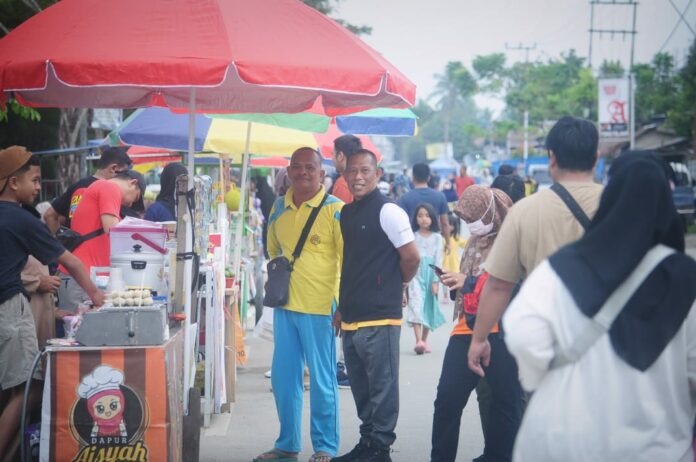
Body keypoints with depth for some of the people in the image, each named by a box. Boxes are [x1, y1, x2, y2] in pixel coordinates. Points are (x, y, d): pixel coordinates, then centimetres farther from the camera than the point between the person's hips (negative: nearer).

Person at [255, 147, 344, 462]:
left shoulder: (334, 209, -8)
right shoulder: (279, 207, 10)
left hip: (319, 306, -6)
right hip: (284, 305, 6)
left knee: (322, 380, 1)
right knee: (283, 377, 12)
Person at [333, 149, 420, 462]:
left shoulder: (387, 211, -10)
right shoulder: (346, 213, 14)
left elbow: (411, 258, -9)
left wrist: (396, 284, 7)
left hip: (379, 318, -8)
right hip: (351, 318, 8)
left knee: (382, 387, -1)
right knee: (360, 388, 15)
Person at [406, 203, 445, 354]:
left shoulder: (437, 237, 4)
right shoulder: (413, 236, 3)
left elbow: (438, 260, 1)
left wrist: (436, 281, -5)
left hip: (430, 274, 1)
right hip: (415, 275, -1)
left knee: (428, 307, 7)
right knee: (416, 305, -15)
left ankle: (424, 340, 19)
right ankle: (418, 341, -22)